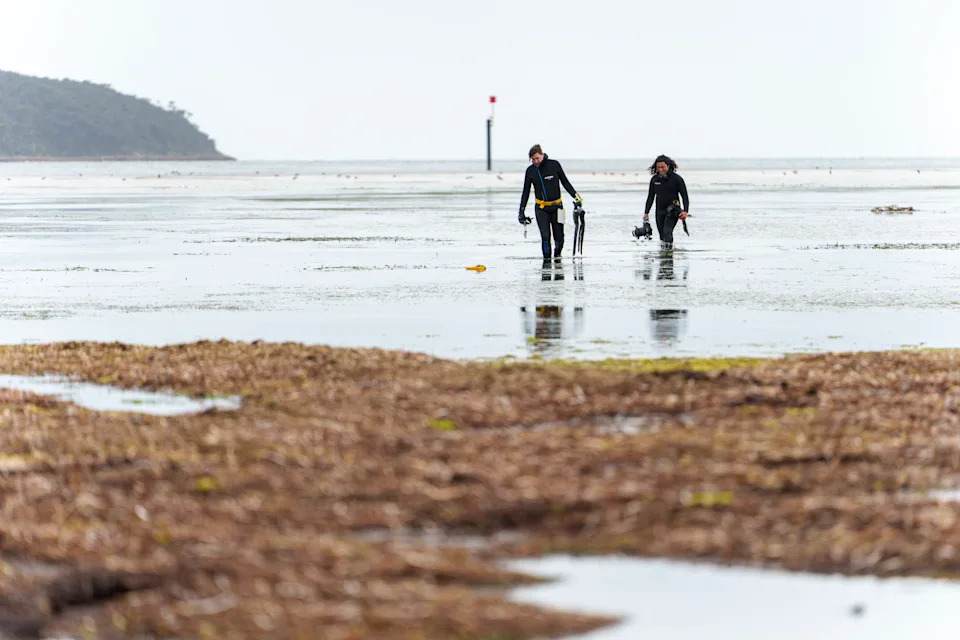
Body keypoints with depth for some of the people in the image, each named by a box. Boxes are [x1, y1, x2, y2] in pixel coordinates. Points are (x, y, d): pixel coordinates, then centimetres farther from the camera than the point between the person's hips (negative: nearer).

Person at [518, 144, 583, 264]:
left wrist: (575, 196, -2)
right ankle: (546, 259, 1)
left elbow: (565, 182, 5)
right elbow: (526, 192, 6)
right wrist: (521, 211, 3)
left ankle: (557, 255, 29)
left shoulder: (554, 165, -6)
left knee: (559, 237, 2)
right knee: (545, 236, -14)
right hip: (541, 208, 0)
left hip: (556, 206, 0)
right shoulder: (530, 171, -1)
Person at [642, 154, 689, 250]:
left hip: (673, 210, -5)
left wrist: (685, 211, -19)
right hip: (660, 211, 5)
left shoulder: (676, 178, -6)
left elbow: (684, 196, -5)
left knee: (667, 231, -23)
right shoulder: (654, 179, 6)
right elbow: (650, 197, 14)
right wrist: (646, 212, 7)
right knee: (662, 235, 5)